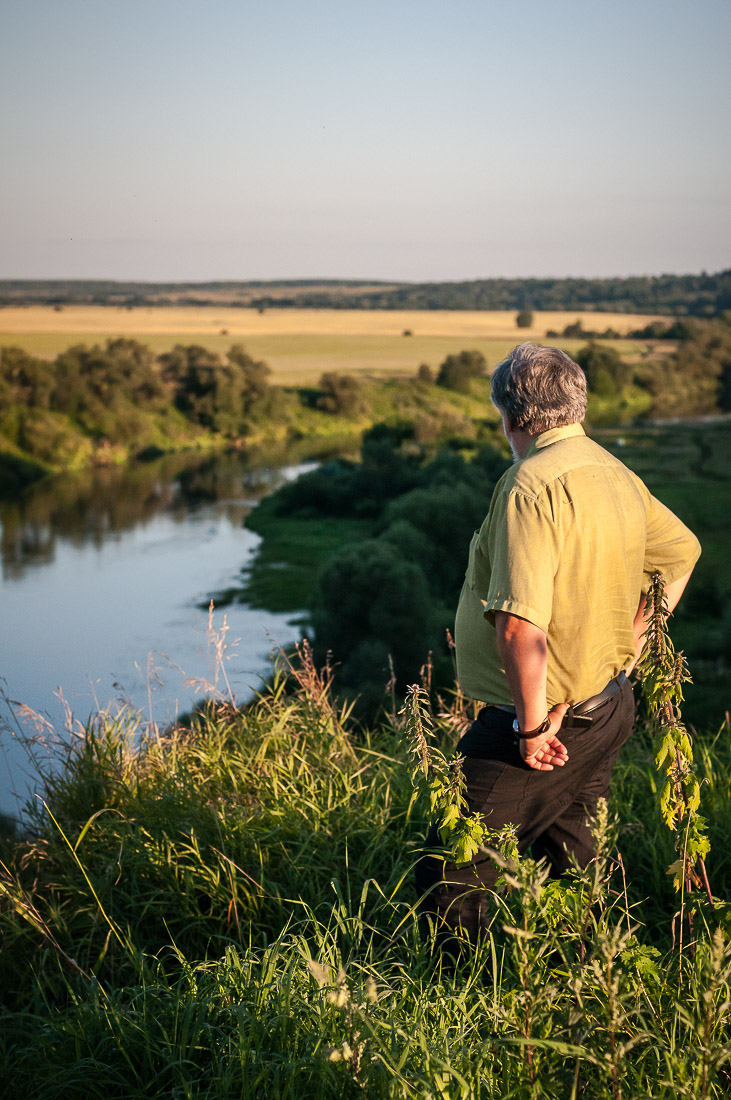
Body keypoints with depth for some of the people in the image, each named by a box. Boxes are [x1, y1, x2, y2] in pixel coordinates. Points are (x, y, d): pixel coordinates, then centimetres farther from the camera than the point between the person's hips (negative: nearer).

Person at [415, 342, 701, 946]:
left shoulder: (533, 484, -22)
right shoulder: (619, 476, 6)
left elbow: (520, 628, -30)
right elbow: (683, 550, 24)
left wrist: (533, 725, -19)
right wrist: (630, 644, 20)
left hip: (544, 721, -9)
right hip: (612, 706, 9)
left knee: (451, 871, 1)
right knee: (569, 863, 25)